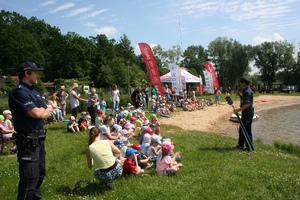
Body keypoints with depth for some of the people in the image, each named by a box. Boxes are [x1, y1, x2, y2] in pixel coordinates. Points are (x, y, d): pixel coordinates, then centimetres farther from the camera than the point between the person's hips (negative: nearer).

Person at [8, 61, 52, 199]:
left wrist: (39, 111, -12)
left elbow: (48, 113, 8)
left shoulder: (35, 92, 13)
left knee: (40, 173, 20)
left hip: (39, 138, 9)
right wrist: (42, 110, -1)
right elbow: (37, 114, -23)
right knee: (30, 177, -3)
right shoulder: (19, 91, -16)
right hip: (28, 140, -9)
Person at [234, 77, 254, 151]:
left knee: (247, 131, -2)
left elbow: (248, 104, -28)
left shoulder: (247, 92, -19)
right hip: (245, 114, 10)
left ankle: (249, 147, 8)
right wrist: (240, 95, 7)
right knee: (241, 129, 16)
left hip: (248, 114, -10)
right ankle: (241, 145, 26)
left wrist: (238, 110, -28)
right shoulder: (245, 91, 12)